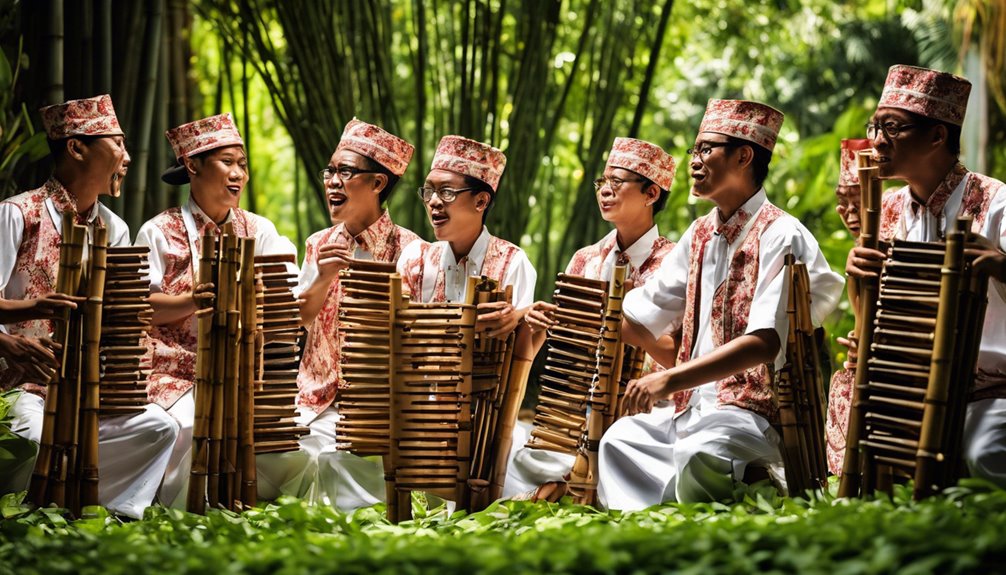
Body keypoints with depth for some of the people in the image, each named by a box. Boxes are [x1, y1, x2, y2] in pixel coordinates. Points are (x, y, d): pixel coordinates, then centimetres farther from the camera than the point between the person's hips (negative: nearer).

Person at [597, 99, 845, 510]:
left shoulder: (779, 236, -9)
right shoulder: (700, 234, 16)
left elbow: (765, 342, -22)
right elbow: (636, 321, 23)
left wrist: (671, 379, -27)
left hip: (753, 412, -8)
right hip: (692, 409, 8)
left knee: (701, 454, -35)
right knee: (619, 439, -13)